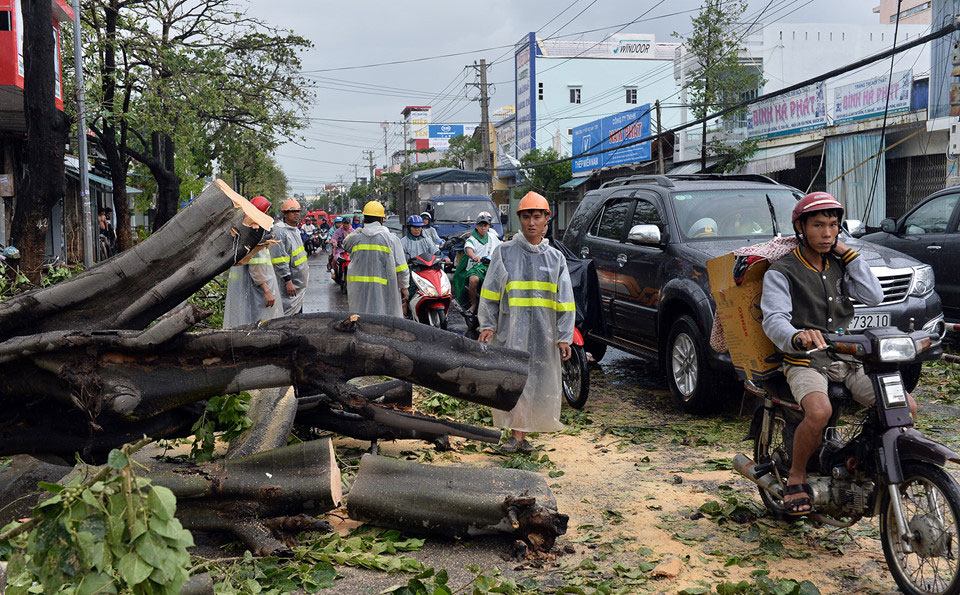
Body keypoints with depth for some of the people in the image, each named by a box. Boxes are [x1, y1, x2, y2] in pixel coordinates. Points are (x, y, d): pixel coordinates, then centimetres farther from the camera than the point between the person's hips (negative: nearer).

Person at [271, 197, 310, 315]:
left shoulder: (295, 230, 15)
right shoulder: (279, 232, -17)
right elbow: (279, 260, -22)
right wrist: (288, 281, -24)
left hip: (300, 283, 10)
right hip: (290, 284, -10)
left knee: (298, 312, 16)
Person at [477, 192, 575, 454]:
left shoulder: (555, 258, 12)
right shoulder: (504, 252, 6)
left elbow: (565, 302, 10)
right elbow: (489, 293, 5)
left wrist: (564, 337, 2)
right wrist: (487, 325, -4)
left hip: (544, 333, 2)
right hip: (511, 330, -2)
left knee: (539, 382, 3)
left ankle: (521, 433, 13)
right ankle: (516, 434, -1)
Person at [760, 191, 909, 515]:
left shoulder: (840, 266, 16)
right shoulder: (781, 272, -3)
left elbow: (874, 297, 3)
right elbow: (774, 320, -19)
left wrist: (848, 253, 1)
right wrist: (797, 337, -42)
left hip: (849, 361, 6)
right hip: (806, 363, -5)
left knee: (906, 407, -10)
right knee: (819, 411, -35)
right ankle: (796, 477, -10)